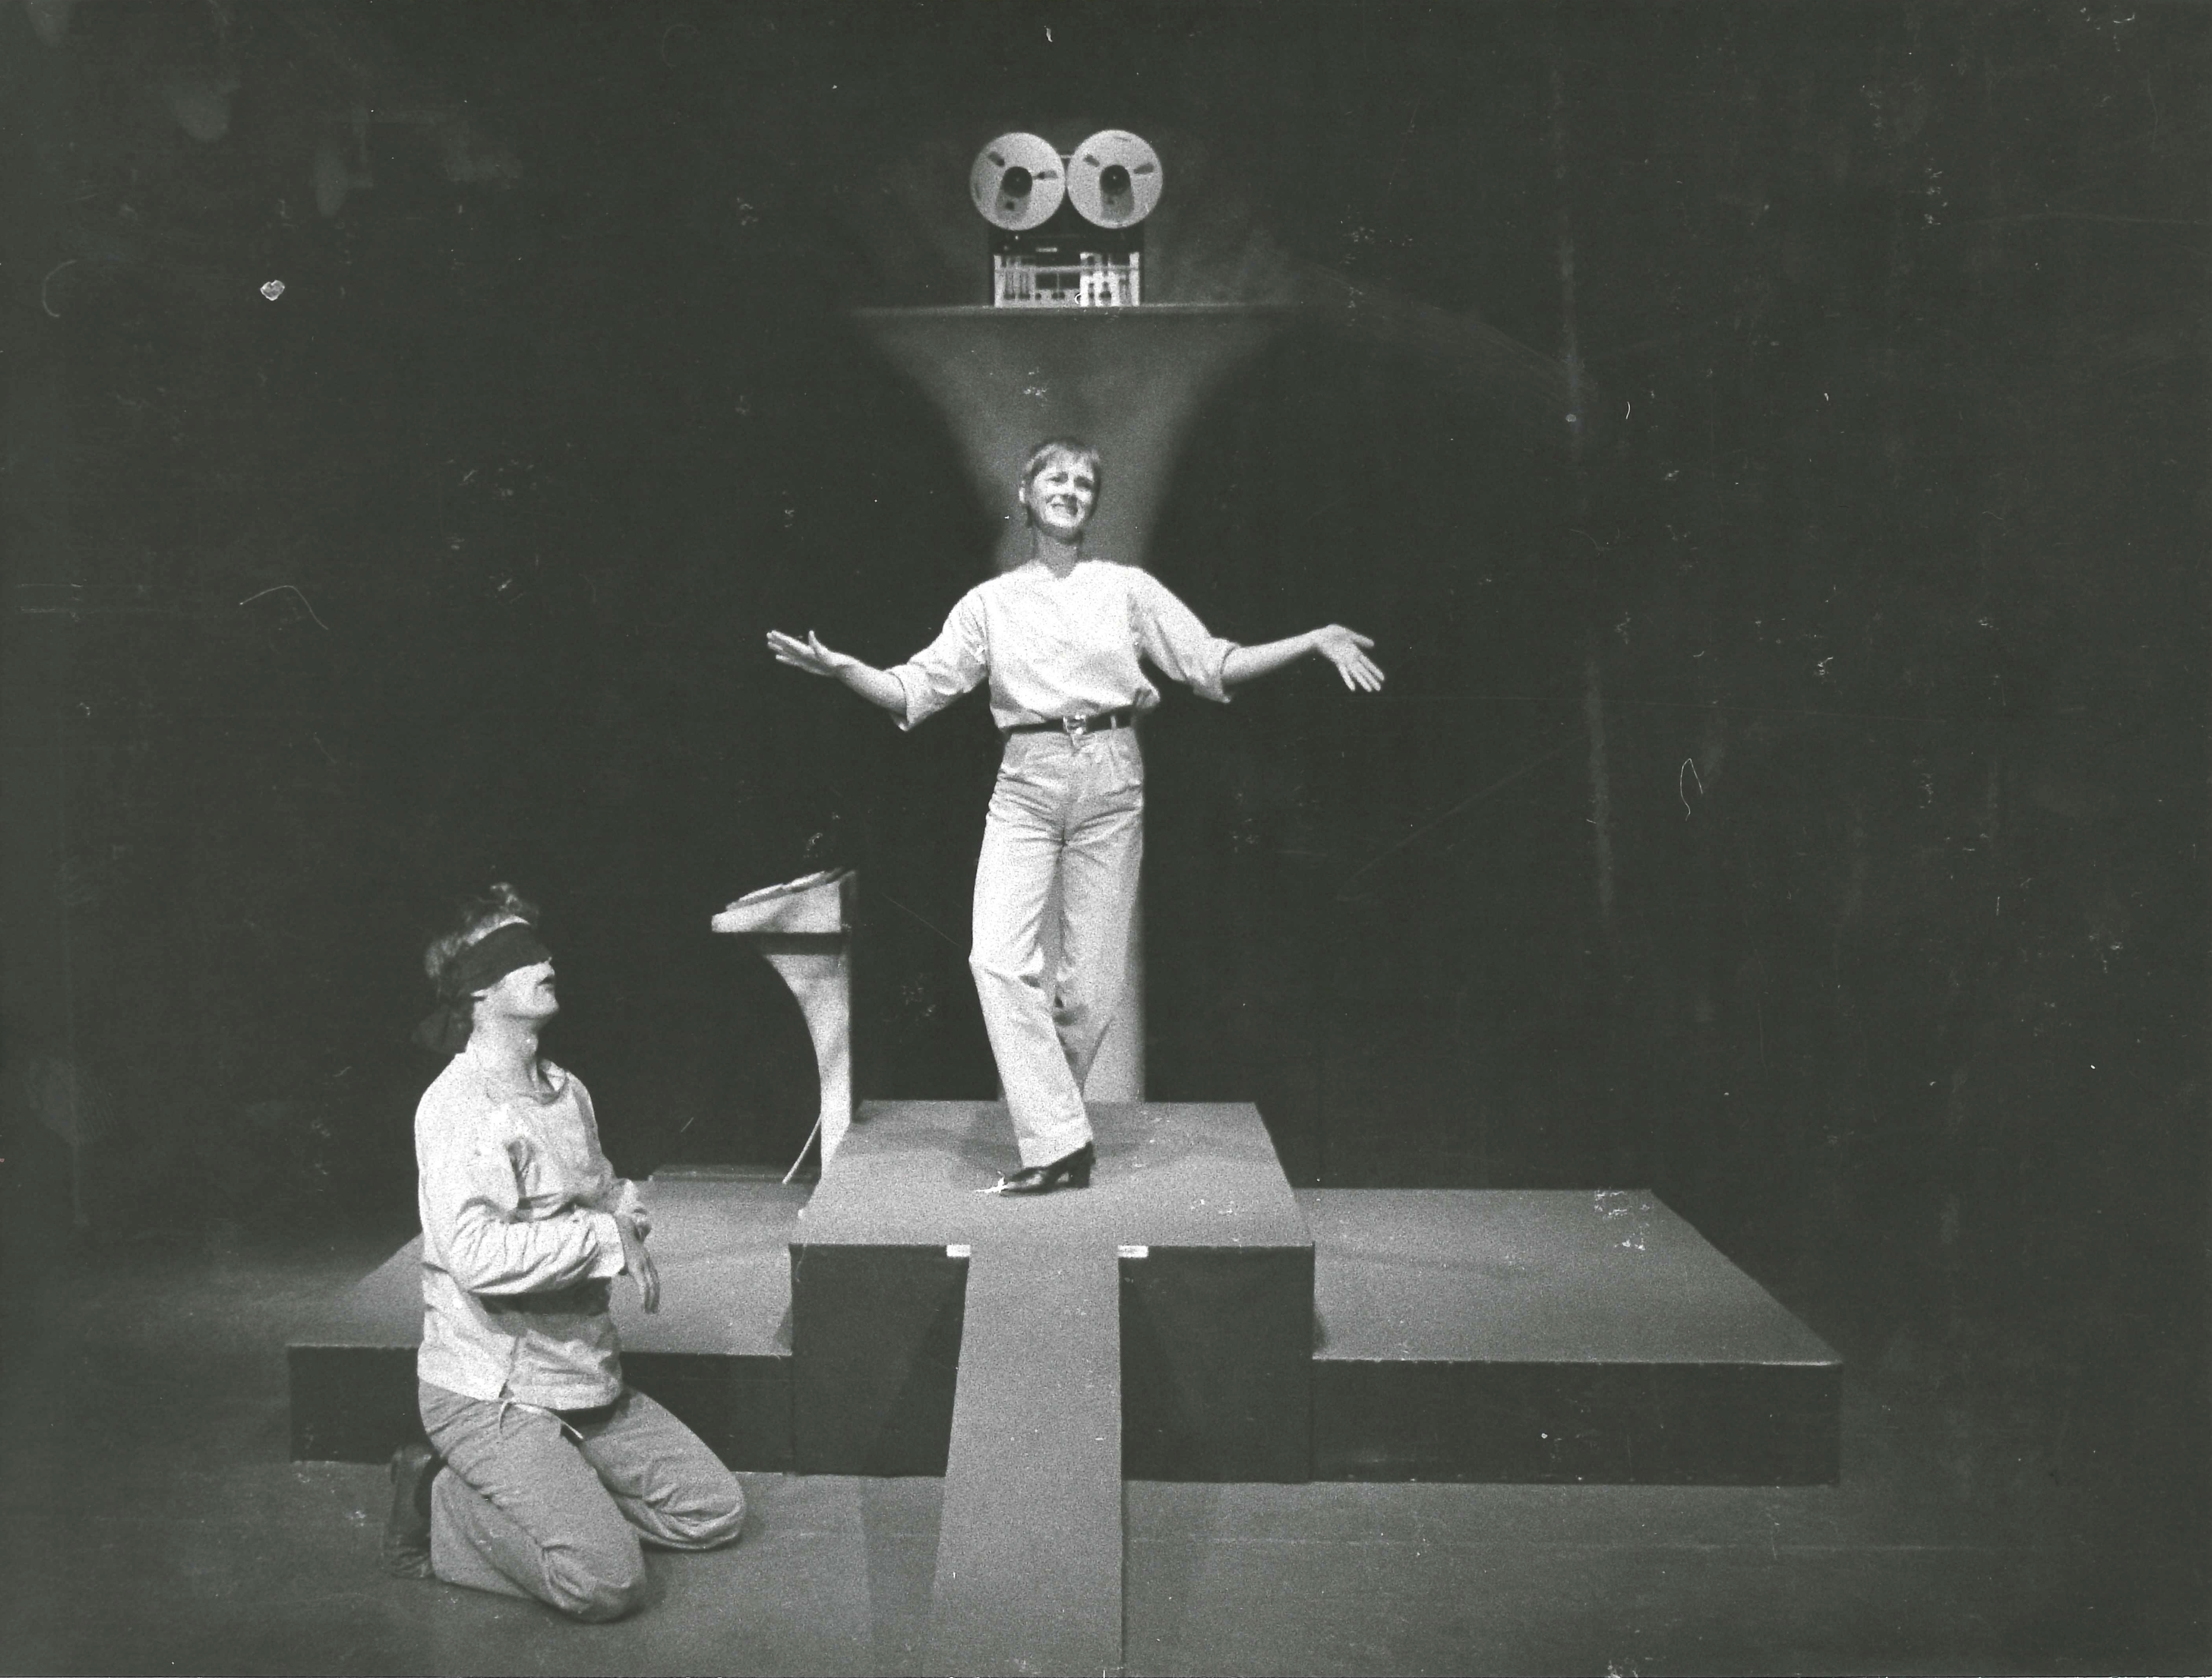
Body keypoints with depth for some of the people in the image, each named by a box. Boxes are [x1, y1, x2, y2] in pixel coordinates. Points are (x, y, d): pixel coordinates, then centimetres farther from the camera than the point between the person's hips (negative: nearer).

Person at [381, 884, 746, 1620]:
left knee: (714, 1510, 7)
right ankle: (440, 1510, 0)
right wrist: (605, 1237, -21)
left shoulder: (567, 1089, 9)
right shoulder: (460, 1104, -18)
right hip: (489, 1393, -8)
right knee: (607, 1580, -20)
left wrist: (626, 1212, 1)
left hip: (586, 1379, 8)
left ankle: (537, 1492, 13)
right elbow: (478, 1256, -31)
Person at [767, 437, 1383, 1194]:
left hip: (1109, 783, 0)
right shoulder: (990, 602, 12)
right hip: (1026, 786, 0)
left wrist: (1314, 641, -2)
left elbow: (1214, 664, 8)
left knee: (1093, 983, -1)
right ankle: (1059, 1142, -12)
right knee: (998, 958, -18)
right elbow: (917, 688, 8)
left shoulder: (1127, 588, 10)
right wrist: (842, 667, -8)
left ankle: (1049, 1121, 21)